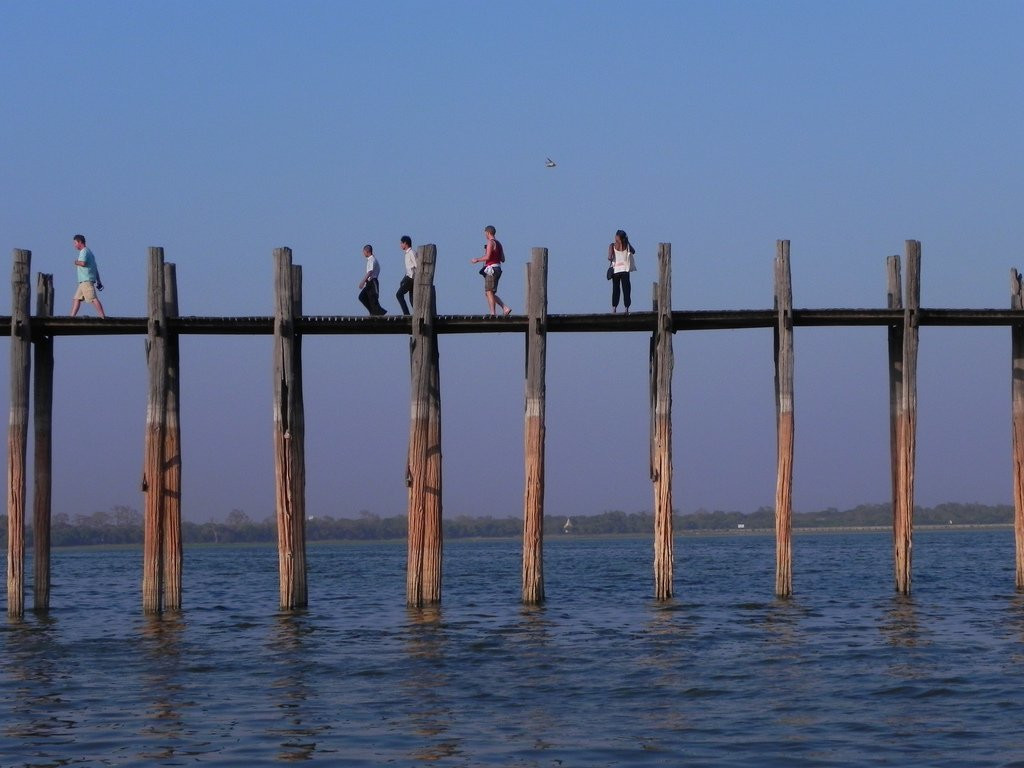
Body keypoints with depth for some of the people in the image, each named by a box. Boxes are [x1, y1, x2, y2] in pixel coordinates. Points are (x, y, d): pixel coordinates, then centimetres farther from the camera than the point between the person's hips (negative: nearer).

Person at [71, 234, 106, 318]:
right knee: (76, 299, 11)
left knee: (93, 299, -16)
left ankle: (103, 316, -22)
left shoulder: (84, 251, -7)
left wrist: (76, 262, -5)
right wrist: (98, 281, 24)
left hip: (86, 280, -11)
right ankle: (71, 317, 11)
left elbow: (83, 263, -26)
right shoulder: (89, 252, 24)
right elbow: (95, 268, 24)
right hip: (84, 282, 11)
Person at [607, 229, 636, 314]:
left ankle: (614, 307, 3)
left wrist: (611, 259, 9)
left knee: (615, 289, 8)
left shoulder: (612, 245, -5)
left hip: (615, 270, 0)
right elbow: (633, 252, 18)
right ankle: (626, 308, -3)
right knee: (626, 289, 3)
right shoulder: (627, 245, -1)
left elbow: (609, 258, -14)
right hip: (625, 270, 0)